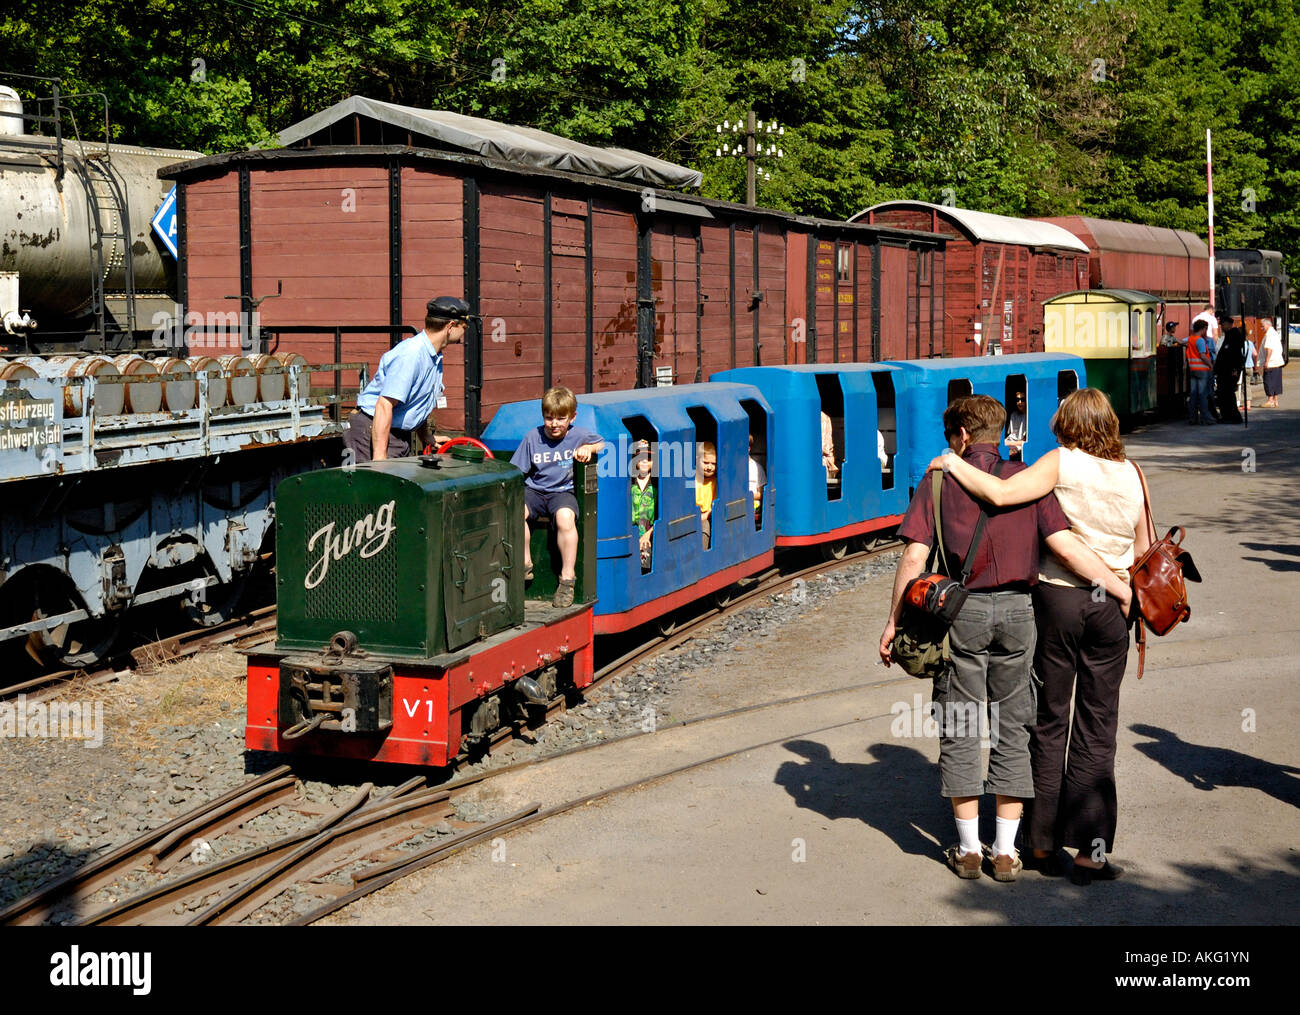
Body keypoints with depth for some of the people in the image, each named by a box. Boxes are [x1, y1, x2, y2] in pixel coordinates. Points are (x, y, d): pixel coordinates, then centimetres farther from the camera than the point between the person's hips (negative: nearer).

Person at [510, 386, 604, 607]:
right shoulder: (532, 437, 2)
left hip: (563, 491, -2)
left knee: (565, 517, -36)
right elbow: (516, 472, 5)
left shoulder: (579, 435, 2)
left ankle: (567, 577, -21)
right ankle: (525, 564, -8)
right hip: (534, 490, 2)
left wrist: (589, 448, -3)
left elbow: (604, 444, 18)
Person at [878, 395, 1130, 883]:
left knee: (960, 730, 8)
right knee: (1011, 731, 10)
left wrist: (894, 620, 2)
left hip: (962, 610, -2)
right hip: (1016, 610, 2)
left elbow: (914, 556, -5)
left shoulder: (940, 481, 0)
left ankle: (968, 849, 13)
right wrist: (1123, 590, -2)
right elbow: (1067, 545, -7)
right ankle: (1006, 852, 13)